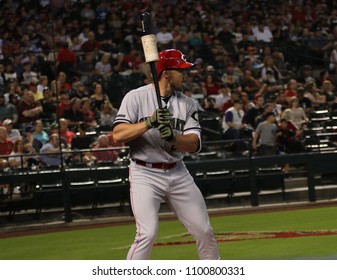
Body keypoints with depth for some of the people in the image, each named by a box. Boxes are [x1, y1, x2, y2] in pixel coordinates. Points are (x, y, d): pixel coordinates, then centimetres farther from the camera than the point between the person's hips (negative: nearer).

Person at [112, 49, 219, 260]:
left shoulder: (187, 104, 5)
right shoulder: (137, 97, -6)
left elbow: (194, 144, -6)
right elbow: (118, 135, -16)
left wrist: (172, 137, -25)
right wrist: (150, 122, -26)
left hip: (178, 173, 5)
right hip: (145, 173, -5)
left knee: (204, 230, 8)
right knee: (148, 233, -18)